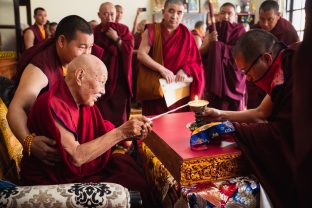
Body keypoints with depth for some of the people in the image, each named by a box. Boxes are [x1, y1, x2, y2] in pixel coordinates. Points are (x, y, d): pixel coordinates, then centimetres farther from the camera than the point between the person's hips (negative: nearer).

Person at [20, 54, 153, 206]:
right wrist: (121, 132, -27)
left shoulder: (85, 102, 2)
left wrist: (132, 133, -13)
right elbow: (76, 157, -29)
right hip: (53, 184, -7)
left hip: (81, 172, 8)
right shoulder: (53, 106, -23)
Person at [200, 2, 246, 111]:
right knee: (214, 110, -1)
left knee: (233, 110, -2)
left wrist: (218, 45, -15)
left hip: (233, 76, -1)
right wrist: (209, 42, -18)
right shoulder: (212, 30, 6)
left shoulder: (240, 31, 2)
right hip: (214, 75, 1)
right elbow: (201, 52, 2)